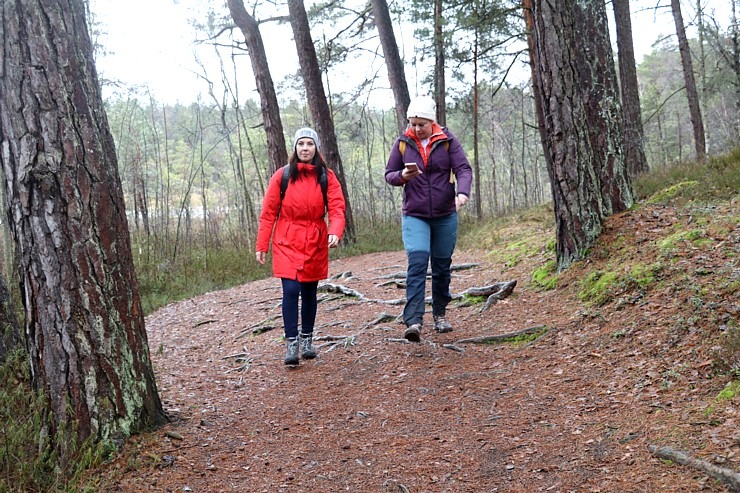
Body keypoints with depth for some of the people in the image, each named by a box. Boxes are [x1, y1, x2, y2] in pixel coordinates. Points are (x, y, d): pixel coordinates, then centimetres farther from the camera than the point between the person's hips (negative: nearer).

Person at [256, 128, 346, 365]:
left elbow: (337, 208, -6)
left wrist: (335, 232, -25)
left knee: (309, 292, 10)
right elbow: (268, 212, 1)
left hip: (315, 243, 2)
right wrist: (262, 245, -1)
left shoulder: (327, 177, 2)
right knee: (291, 290, -12)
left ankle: (307, 340, 24)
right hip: (287, 243, -1)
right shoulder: (282, 176, -1)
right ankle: (291, 343, -6)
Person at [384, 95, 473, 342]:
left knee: (442, 266, 11)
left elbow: (463, 169, -8)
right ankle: (413, 321, -22)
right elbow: (389, 174, 8)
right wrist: (402, 176, -16)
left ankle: (440, 315, 29)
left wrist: (462, 192, -28)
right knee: (417, 262, -17)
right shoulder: (402, 143, 1)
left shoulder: (447, 140, -2)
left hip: (446, 215, 1)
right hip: (414, 215, -1)